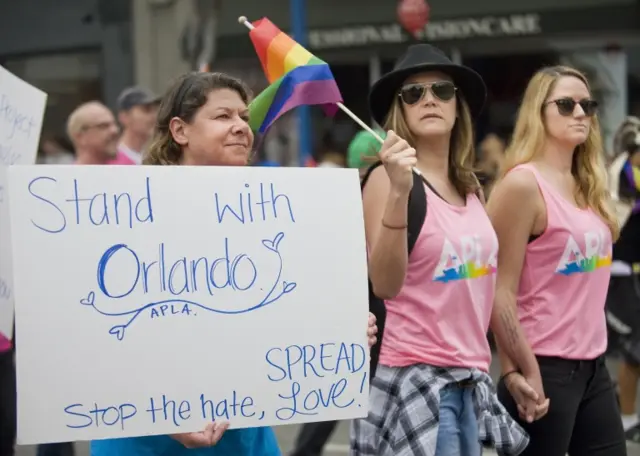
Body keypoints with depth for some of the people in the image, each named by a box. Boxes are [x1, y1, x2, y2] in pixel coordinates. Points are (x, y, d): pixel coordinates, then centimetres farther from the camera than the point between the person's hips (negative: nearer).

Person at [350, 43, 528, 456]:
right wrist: (399, 191, -31)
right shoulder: (387, 177, -9)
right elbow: (384, 285, -21)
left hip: (470, 380, 7)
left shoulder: (470, 186, 12)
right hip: (415, 378, -7)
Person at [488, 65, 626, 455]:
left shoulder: (589, 185, 11)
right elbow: (499, 291, -15)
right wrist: (524, 372, -17)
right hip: (545, 369, -8)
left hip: (594, 366, 8)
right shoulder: (522, 183, -12)